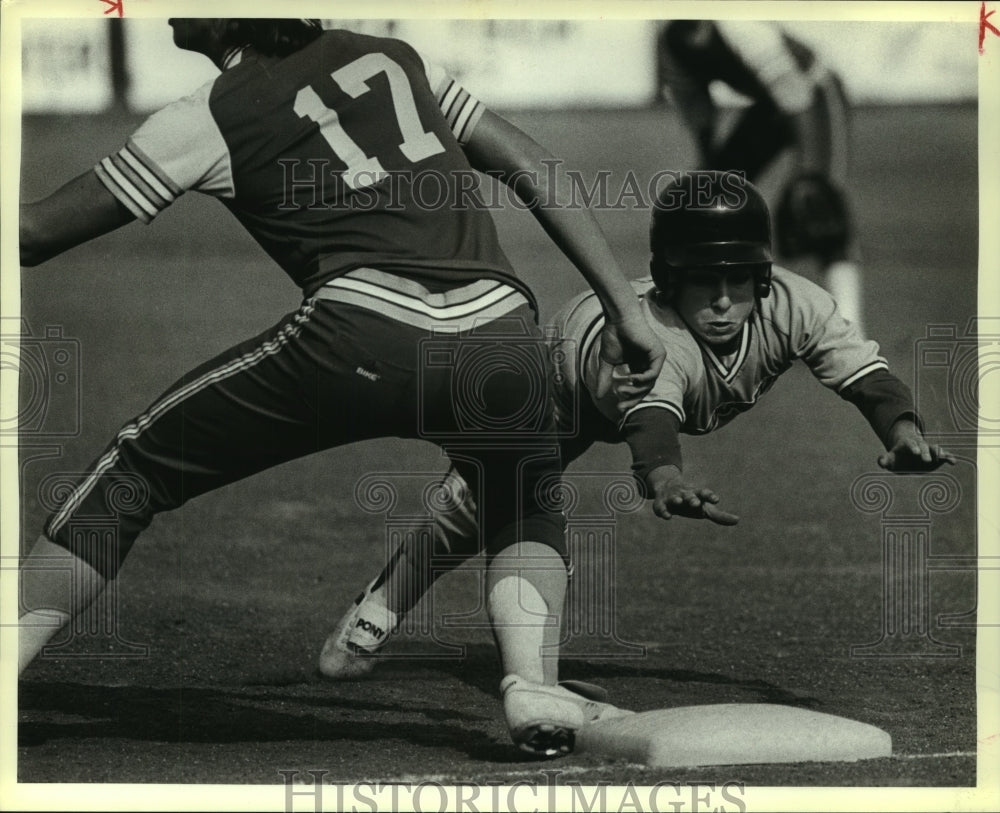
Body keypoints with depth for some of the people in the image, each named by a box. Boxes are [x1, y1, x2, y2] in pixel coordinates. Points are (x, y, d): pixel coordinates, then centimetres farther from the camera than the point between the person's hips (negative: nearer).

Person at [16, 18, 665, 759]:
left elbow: (38, 233, 14)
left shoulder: (210, 120, 11)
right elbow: (533, 170, 21)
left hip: (361, 334, -3)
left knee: (135, 473, 14)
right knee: (526, 516, 32)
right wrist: (624, 309, 23)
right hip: (500, 330, 4)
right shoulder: (391, 56, 23)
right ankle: (532, 686, 6)